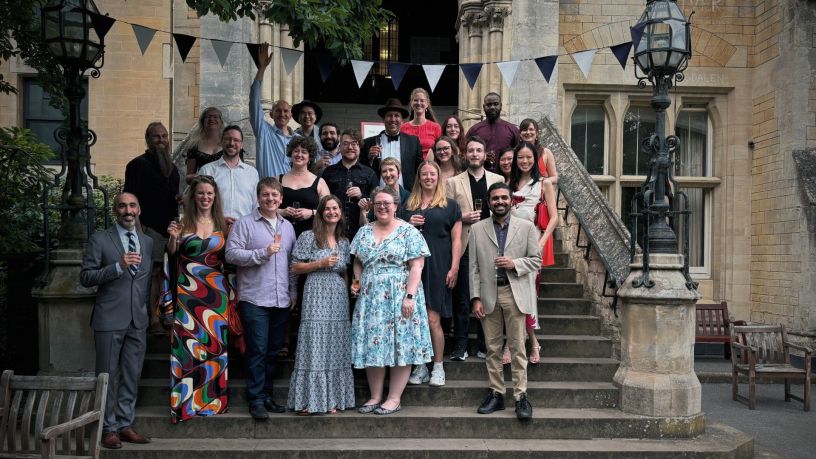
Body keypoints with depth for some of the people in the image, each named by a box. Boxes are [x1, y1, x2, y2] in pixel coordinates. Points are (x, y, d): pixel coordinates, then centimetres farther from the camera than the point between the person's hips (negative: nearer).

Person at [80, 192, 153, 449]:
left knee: (132, 376, 9)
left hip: (138, 321, 4)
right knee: (108, 375, 3)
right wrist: (118, 266, -19)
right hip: (110, 320, -4)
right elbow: (86, 277, -7)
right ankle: (108, 428, 14)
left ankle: (125, 425, 19)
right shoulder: (100, 240, -1)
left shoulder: (147, 242, 12)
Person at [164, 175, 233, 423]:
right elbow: (171, 254, 3)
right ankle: (186, 399, 7)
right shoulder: (185, 221, 2)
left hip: (216, 291, 2)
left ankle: (211, 398, 13)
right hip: (188, 290, -2)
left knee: (215, 343, 2)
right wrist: (173, 237, -14)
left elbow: (228, 257, 11)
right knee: (188, 343, -3)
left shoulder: (222, 223, 8)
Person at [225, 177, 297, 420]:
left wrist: (293, 291, 13)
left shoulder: (287, 226, 15)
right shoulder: (245, 223, -2)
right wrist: (263, 253, -16)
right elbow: (232, 254, -11)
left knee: (274, 350, 12)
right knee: (257, 350, -4)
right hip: (255, 299, -5)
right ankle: (256, 399, 6)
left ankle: (267, 394, 24)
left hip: (282, 300, 5)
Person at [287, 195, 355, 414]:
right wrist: (321, 263, -12)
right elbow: (295, 267, -2)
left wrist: (348, 295, 11)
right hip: (316, 297, -5)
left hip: (339, 298, 5)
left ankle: (332, 399, 12)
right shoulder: (308, 237, 0)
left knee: (336, 348, 5)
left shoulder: (344, 241, 15)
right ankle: (309, 401, 1)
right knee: (314, 348, -6)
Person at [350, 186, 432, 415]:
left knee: (401, 345, -1)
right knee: (372, 345, 6)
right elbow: (358, 263, 18)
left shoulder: (408, 232, -3)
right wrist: (357, 280, -1)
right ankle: (375, 396, 16)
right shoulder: (364, 232, 12)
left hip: (399, 298, -4)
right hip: (370, 299, 5)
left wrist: (410, 296, -16)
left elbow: (416, 267, -8)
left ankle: (394, 398, 7)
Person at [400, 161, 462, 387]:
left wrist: (454, 268, -6)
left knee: (433, 319, -5)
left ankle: (438, 368, 7)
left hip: (438, 267, -3)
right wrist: (409, 225, -1)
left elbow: (456, 240, 4)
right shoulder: (408, 206, 16)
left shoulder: (450, 205, 8)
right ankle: (420, 367, 14)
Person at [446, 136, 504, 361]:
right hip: (464, 246, -1)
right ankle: (460, 345, 11)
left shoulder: (498, 180, 11)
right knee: (462, 298, 2)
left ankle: (486, 344, 18)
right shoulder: (453, 182, 7)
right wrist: (462, 218, -13)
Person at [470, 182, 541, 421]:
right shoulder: (477, 229, 8)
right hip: (488, 295, 1)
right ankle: (496, 393, 17)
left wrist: (514, 263, -13)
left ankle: (521, 396, 5)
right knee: (492, 348, 7)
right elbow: (474, 267, 4)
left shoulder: (526, 227, 6)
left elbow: (536, 259, 5)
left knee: (517, 347, -1)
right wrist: (476, 298, -2)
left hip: (515, 293, -1)